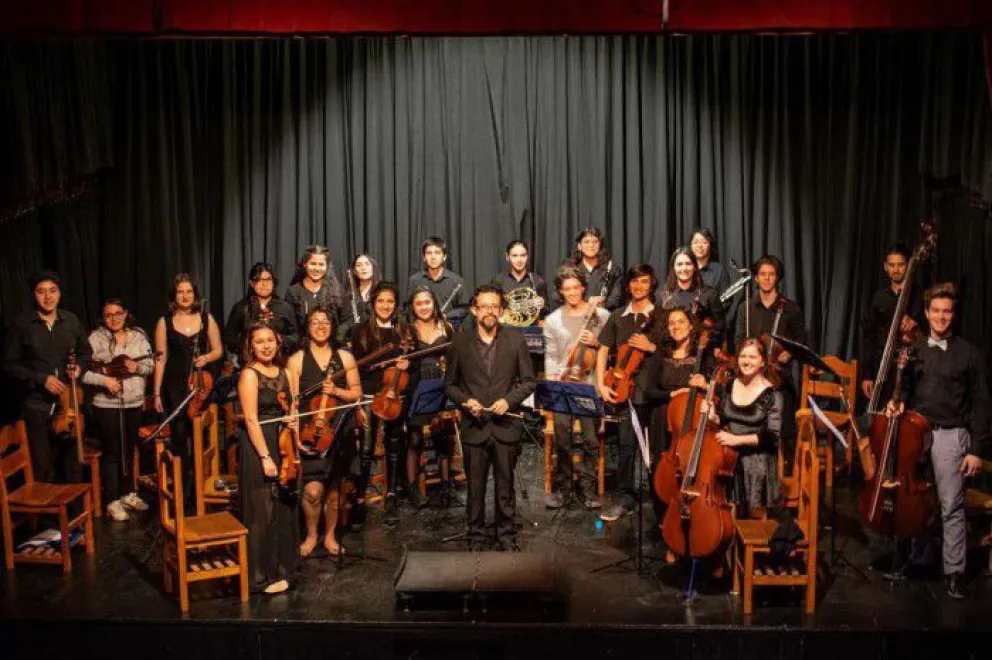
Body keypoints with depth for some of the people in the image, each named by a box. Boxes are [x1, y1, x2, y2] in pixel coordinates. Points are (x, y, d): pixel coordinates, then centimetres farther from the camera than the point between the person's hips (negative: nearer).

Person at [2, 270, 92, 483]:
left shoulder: (71, 320, 4)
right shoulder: (21, 324, -5)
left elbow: (86, 351, 18)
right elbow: (9, 364, -3)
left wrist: (79, 367, -3)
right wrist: (41, 378, -14)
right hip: (37, 406, -3)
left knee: (72, 462, 11)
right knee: (42, 466, 0)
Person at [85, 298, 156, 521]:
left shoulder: (138, 335, 4)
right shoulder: (96, 338, -8)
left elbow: (151, 364, 6)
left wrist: (138, 367, -14)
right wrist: (105, 380, -22)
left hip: (134, 402, 4)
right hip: (106, 404, -4)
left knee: (128, 450, 16)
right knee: (112, 452, 1)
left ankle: (126, 493, 30)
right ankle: (112, 501, 10)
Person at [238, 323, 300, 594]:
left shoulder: (286, 373, 9)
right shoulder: (249, 375, -10)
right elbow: (251, 420, -16)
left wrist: (294, 422, 0)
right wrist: (265, 456, -19)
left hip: (283, 444, 7)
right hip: (259, 446, -7)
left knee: (285, 505, 14)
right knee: (263, 511, -2)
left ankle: (283, 562, 30)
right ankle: (263, 575, 9)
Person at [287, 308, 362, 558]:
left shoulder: (344, 357, 7)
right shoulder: (296, 361, 0)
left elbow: (357, 394, 9)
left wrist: (336, 391, -10)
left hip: (339, 431, 2)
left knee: (334, 489, 10)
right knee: (313, 490, -10)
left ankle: (330, 535, 30)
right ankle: (311, 535, 14)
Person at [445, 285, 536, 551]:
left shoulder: (515, 339, 2)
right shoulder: (461, 343, 2)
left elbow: (528, 380, 5)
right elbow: (450, 383, 9)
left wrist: (509, 400, -11)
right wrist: (465, 401, -10)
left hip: (505, 426, 0)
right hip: (474, 427, 0)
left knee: (506, 484, 9)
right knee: (475, 486, 7)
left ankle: (506, 534, 23)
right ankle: (476, 535, 22)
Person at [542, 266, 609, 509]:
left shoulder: (601, 315, 5)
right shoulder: (552, 320, 9)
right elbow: (551, 354, 8)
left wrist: (597, 343, -10)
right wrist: (551, 377, -7)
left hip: (591, 386, -1)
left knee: (591, 440, 1)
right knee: (562, 441, 1)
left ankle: (589, 488, 15)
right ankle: (562, 487, 15)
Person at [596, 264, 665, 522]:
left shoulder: (661, 317, 5)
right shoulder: (617, 317, 13)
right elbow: (603, 352, 10)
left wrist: (651, 347, -13)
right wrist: (601, 384, -1)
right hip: (624, 388, 2)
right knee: (627, 444, -2)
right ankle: (626, 498, 7)